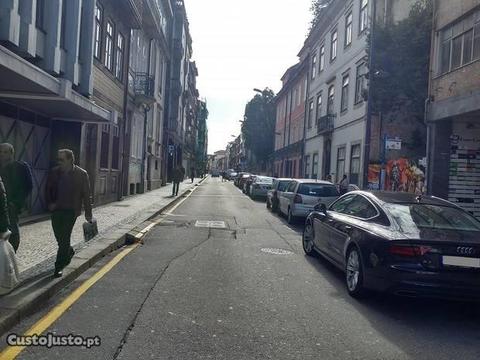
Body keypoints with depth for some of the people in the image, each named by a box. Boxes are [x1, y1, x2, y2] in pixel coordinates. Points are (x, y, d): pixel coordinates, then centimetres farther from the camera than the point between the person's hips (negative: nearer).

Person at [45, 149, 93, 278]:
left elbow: (86, 195, -4)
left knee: (64, 238, -5)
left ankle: (59, 267, 5)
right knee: (59, 236, 11)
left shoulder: (82, 174, -8)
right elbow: (48, 189, 14)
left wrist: (88, 213, -5)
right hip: (56, 209, 4)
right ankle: (69, 252, 41)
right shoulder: (54, 172, 2)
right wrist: (49, 203, -2)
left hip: (71, 210, -4)